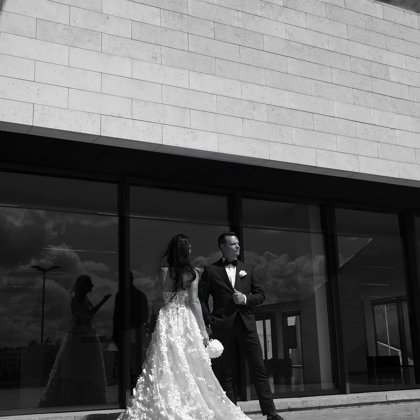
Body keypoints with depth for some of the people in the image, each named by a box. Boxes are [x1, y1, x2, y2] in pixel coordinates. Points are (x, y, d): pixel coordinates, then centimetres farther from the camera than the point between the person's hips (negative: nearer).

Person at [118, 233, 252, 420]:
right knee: (190, 368, 5)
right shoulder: (192, 273, -4)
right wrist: (203, 329, -3)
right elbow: (194, 302, -7)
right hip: (186, 320, -1)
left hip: (167, 319, 1)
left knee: (165, 368, 3)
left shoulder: (162, 272, 1)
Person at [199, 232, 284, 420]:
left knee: (259, 369, -1)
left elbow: (260, 294, 15)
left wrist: (245, 298, -4)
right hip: (223, 327, -2)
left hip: (247, 324, 3)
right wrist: (208, 322, -6)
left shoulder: (247, 269, 14)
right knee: (225, 373, 3)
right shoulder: (211, 271, 4)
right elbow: (202, 299, 3)